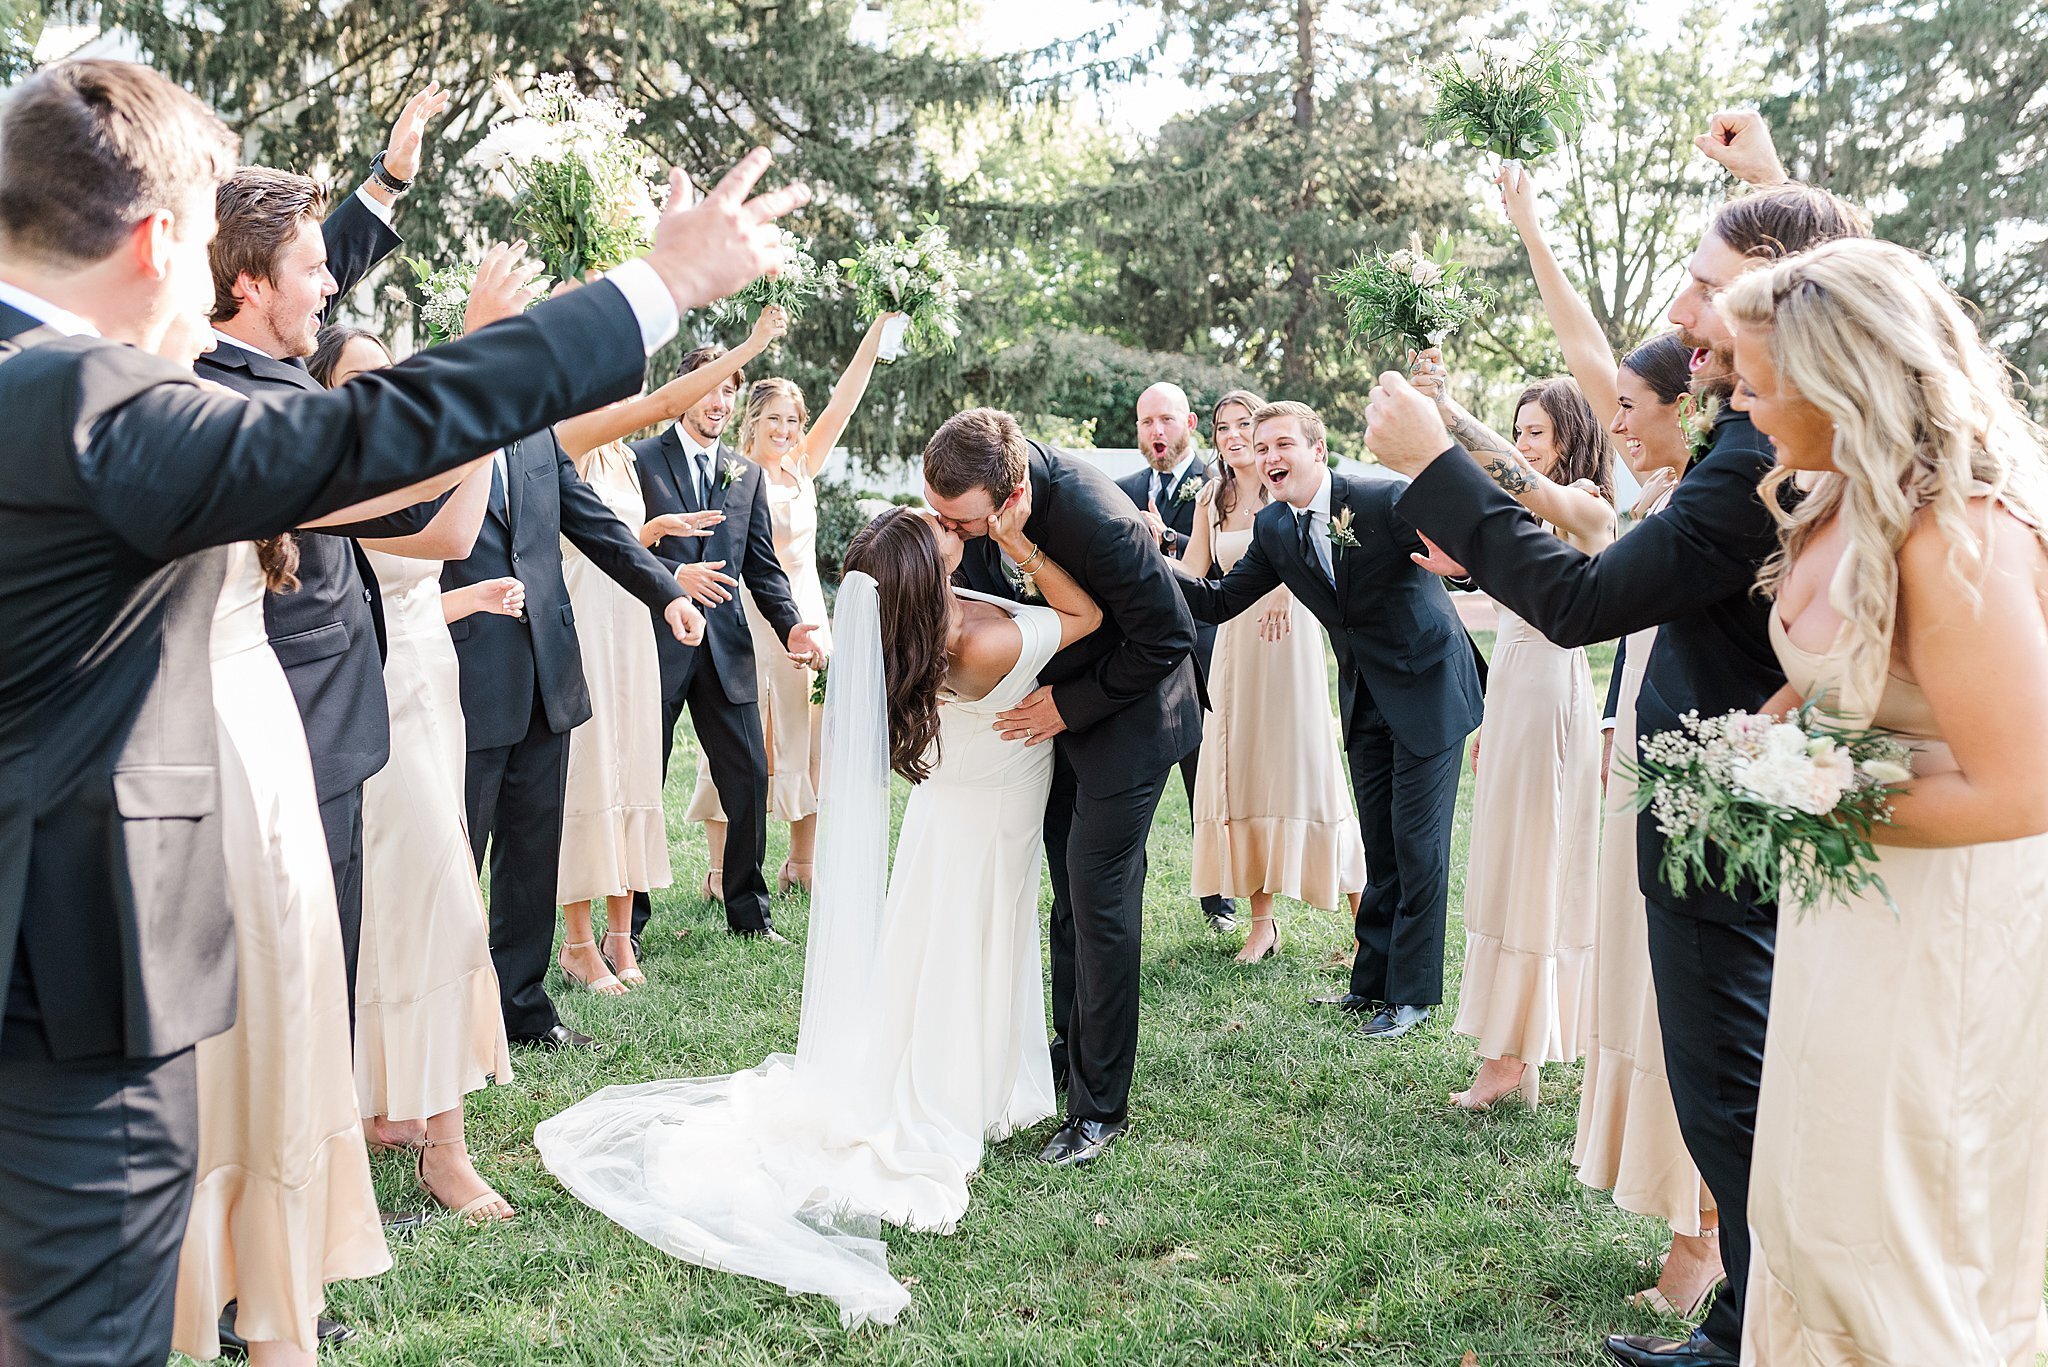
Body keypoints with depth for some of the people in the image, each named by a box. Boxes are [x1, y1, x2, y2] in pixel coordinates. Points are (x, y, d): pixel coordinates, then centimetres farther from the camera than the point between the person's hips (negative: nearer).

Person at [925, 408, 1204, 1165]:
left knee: (1098, 898, -5)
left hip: (1125, 714, -7)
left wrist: (1070, 704, -21)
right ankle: (1074, 1044, 36)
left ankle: (1099, 1105, 7)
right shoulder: (969, 496, -16)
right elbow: (973, 589, 3)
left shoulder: (1097, 520, -37)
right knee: (1068, 889, 18)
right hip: (1054, 708, 7)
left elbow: (1167, 639, -25)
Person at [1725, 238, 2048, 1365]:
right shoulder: (1841, 505, 2)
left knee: (1898, 1250, 9)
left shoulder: (1957, 535, -26)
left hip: (1938, 927, -9)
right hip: (1846, 906, 9)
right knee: (1812, 1208, 20)